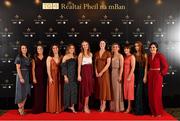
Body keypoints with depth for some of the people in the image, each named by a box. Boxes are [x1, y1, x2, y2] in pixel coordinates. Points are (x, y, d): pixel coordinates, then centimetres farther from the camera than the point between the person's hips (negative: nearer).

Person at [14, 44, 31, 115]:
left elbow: (29, 67, 11)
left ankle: (22, 108, 19)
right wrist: (21, 78, -19)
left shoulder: (28, 57, 10)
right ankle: (20, 108, 12)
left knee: (26, 92, 8)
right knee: (21, 91, 0)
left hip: (27, 76, 6)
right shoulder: (19, 57, -6)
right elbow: (18, 68, -12)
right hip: (21, 75, -6)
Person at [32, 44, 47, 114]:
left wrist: (47, 77, 0)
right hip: (37, 76, -2)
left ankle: (43, 108, 13)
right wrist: (34, 78, -9)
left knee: (44, 92, 4)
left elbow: (47, 68, 7)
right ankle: (36, 109, 4)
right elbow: (33, 68, 0)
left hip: (44, 77, 2)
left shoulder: (45, 58, 9)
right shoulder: (35, 58, 3)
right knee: (37, 92, -2)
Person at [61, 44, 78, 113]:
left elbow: (76, 67, 13)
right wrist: (65, 76, -16)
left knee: (74, 90, 1)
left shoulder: (75, 57, 12)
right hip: (68, 76, -4)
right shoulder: (65, 57, -1)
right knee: (68, 90, -2)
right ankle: (68, 105, 10)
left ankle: (72, 106, 5)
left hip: (74, 76, 5)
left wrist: (77, 76, 7)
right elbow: (63, 67, -8)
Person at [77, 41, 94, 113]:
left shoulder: (90, 54, 13)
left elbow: (91, 64, 14)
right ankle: (85, 107, 6)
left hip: (90, 72, 5)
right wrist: (79, 75, -14)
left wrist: (92, 73, 7)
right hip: (84, 72, -5)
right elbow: (79, 65, -7)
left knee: (89, 89, 7)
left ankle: (86, 106, 17)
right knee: (86, 89, -3)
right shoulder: (81, 54, -3)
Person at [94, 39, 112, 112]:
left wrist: (101, 72, -14)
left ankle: (104, 105, 3)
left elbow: (108, 64, -10)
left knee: (104, 87, -3)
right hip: (98, 73, 4)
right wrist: (96, 72, -4)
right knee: (99, 87, 5)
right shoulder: (96, 53, 11)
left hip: (104, 72, -4)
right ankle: (101, 104, 13)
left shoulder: (108, 53, -2)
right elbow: (95, 63, 10)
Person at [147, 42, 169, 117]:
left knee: (156, 94, -3)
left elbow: (165, 66, -10)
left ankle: (158, 112, 10)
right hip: (150, 76, 6)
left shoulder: (160, 55, -9)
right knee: (150, 94, 6)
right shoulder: (149, 56, 9)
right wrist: (148, 73, 5)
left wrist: (161, 73, -8)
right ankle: (153, 111, 17)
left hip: (158, 75, -6)